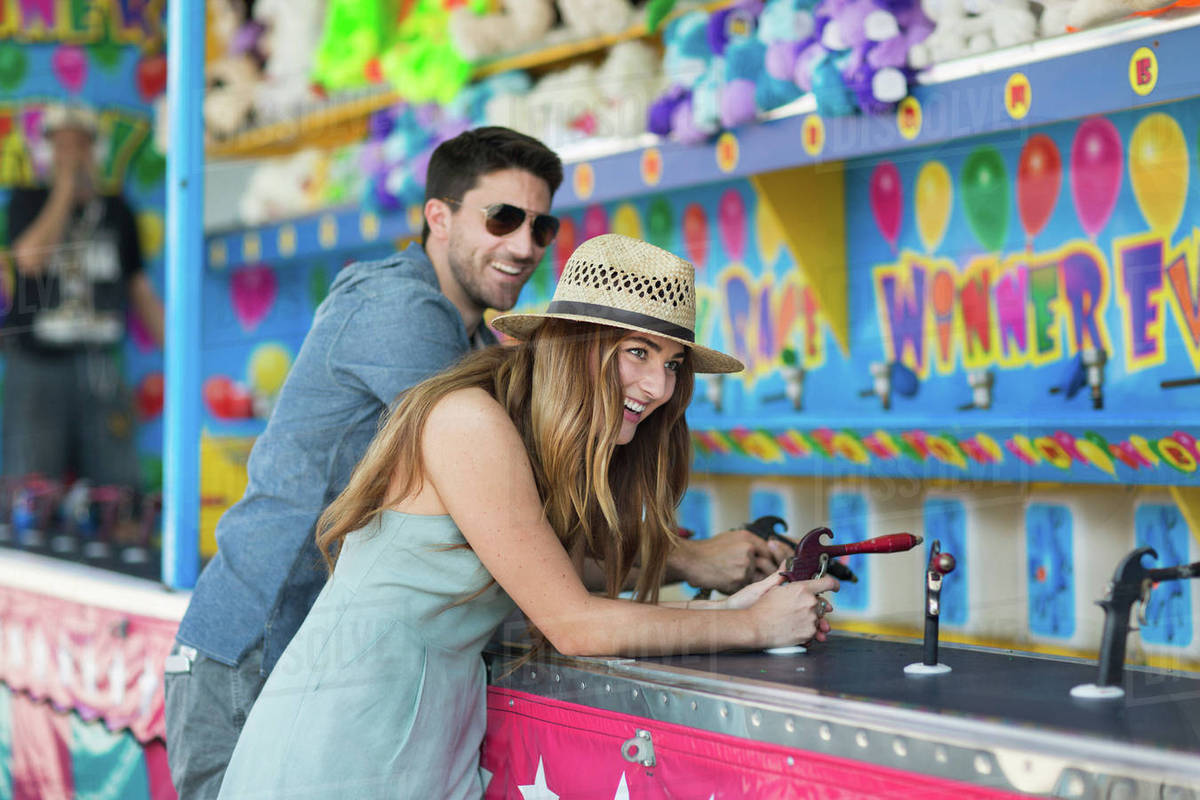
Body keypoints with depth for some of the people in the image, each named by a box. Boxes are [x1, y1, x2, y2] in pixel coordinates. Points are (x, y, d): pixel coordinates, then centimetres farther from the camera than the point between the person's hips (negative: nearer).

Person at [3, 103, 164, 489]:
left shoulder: (117, 211, 11)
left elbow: (139, 287, 16)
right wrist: (65, 188, -11)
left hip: (101, 370, 3)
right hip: (37, 366, -3)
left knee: (120, 484, -2)